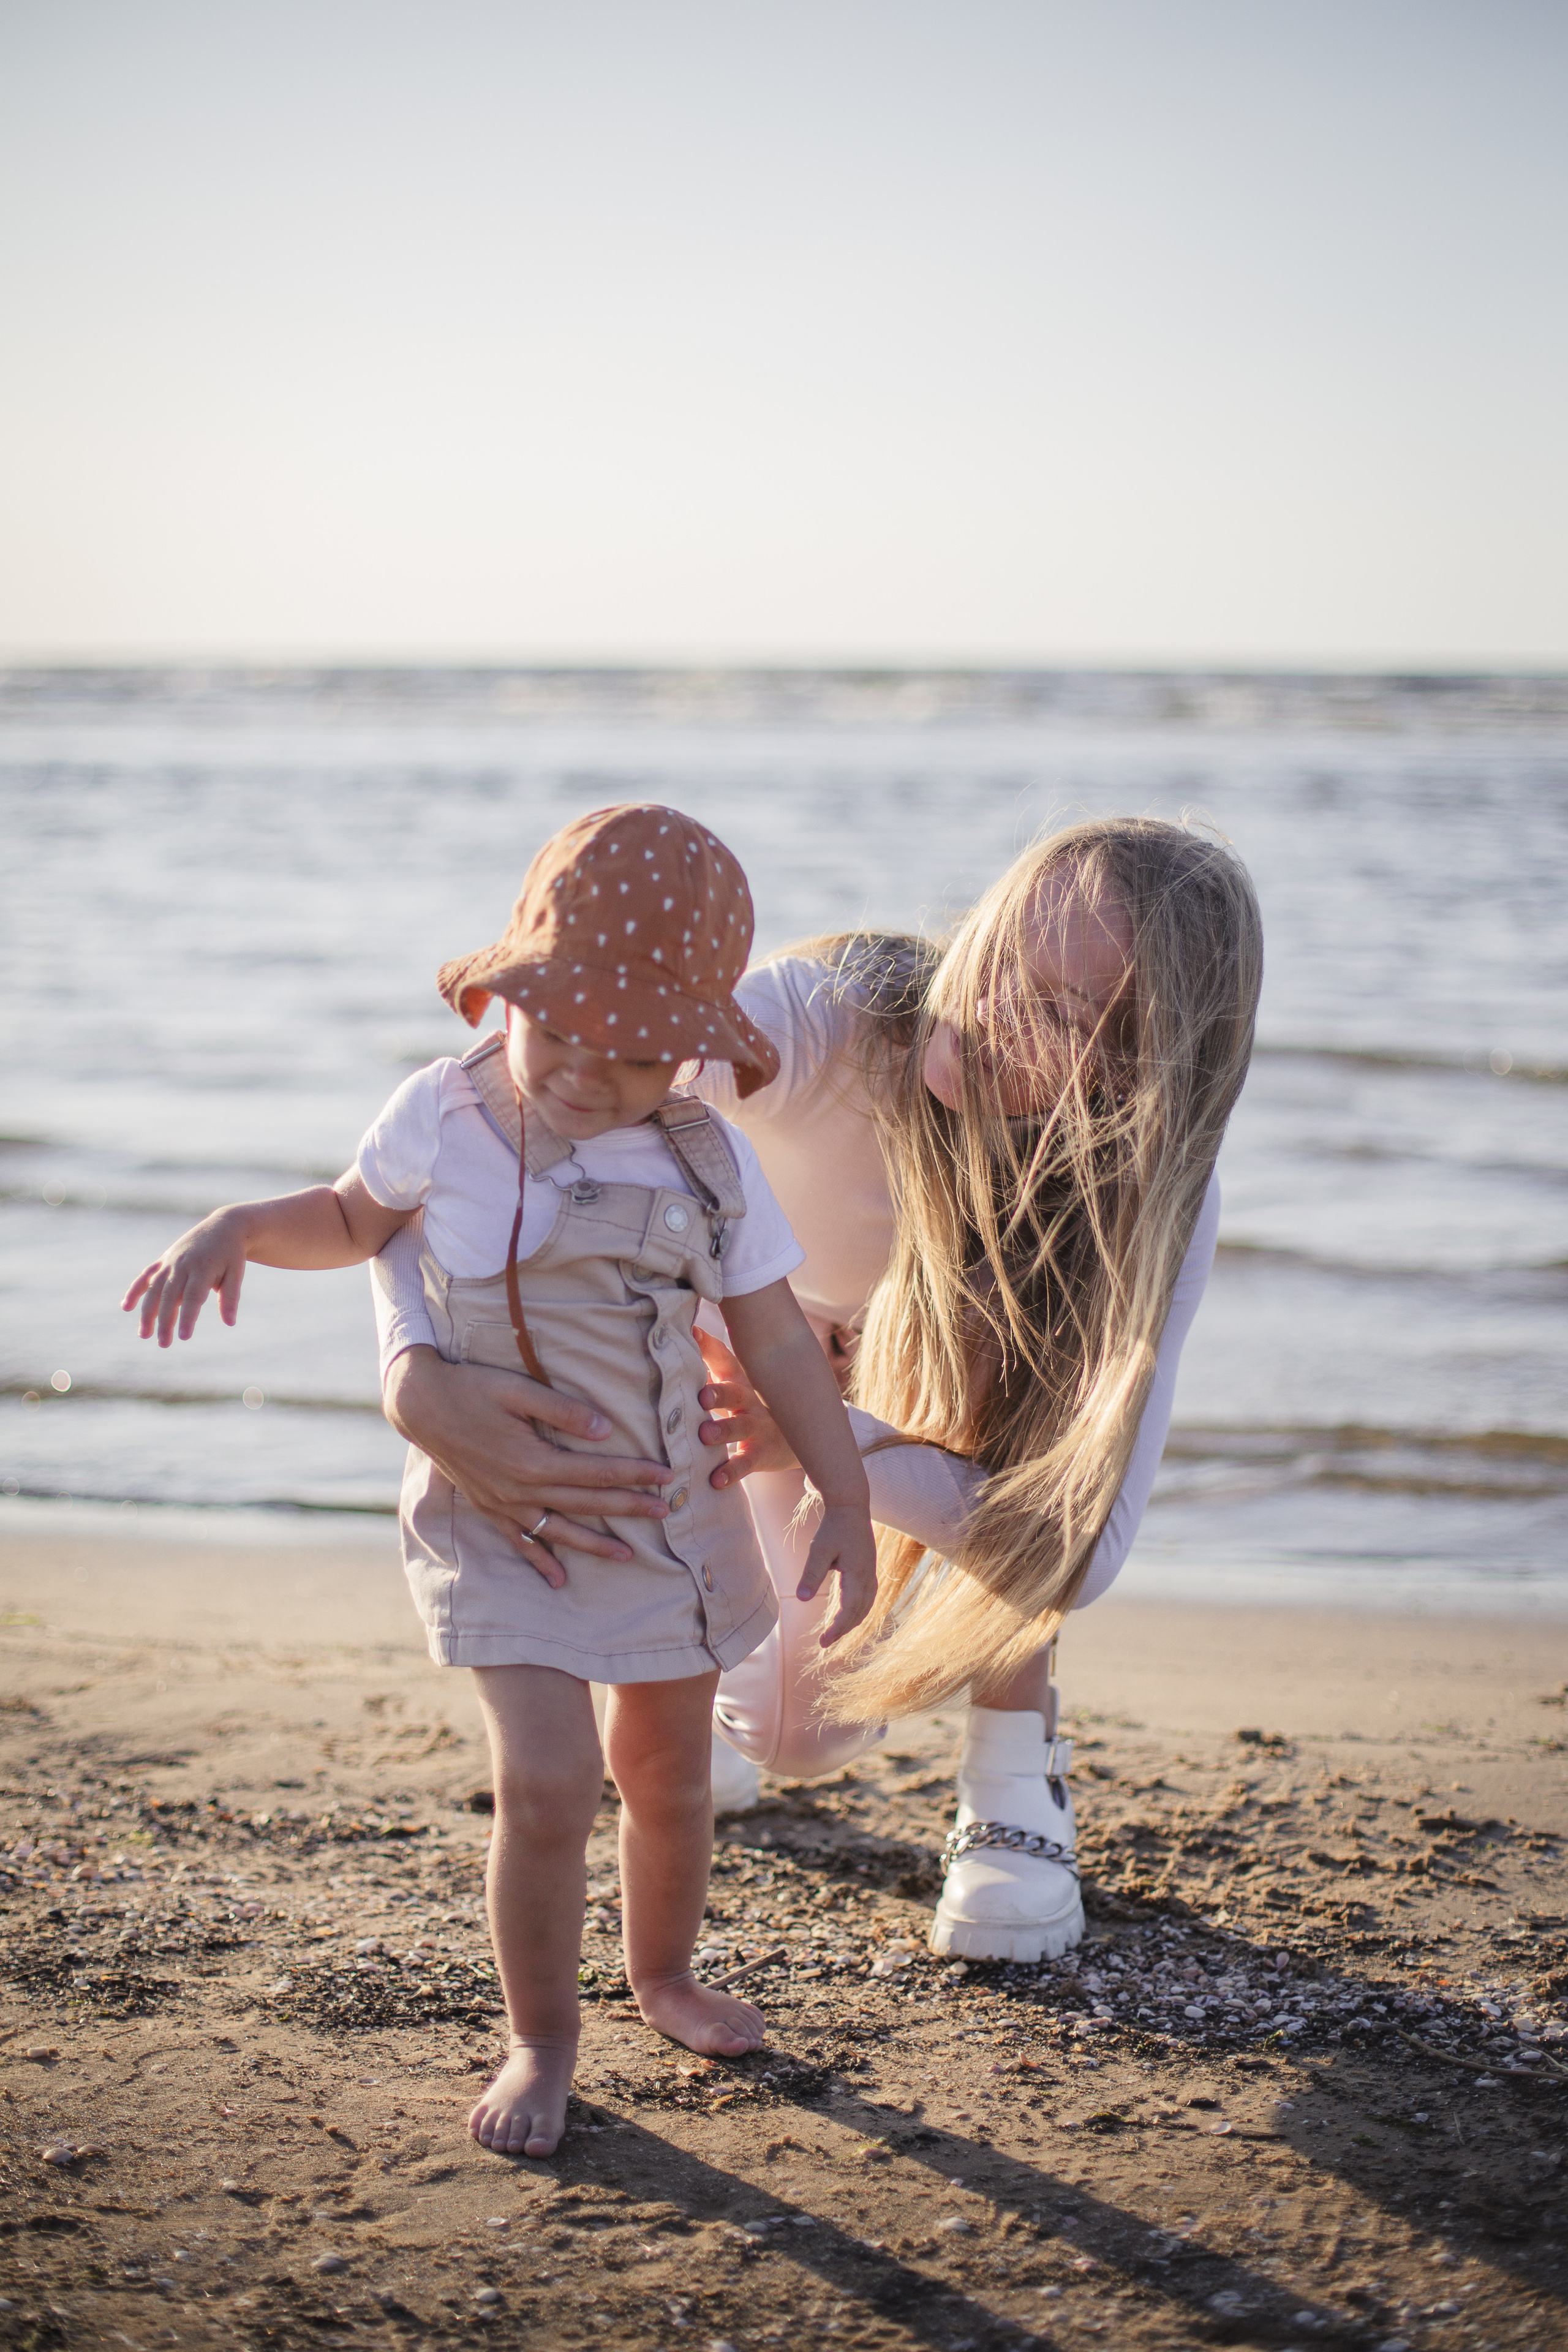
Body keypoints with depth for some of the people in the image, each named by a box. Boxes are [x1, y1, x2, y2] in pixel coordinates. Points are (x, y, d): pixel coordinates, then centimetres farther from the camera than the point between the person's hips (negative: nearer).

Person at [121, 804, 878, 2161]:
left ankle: (665, 1973, 45)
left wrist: (847, 1503, -4)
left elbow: (776, 1341, -2)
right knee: (548, 1780, -15)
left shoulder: (709, 1163, -9)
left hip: (668, 1511, 2)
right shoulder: (445, 1118, -9)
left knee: (667, 1773, 17)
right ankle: (541, 2041, 6)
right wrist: (236, 1230, -9)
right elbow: (355, 1218, 10)